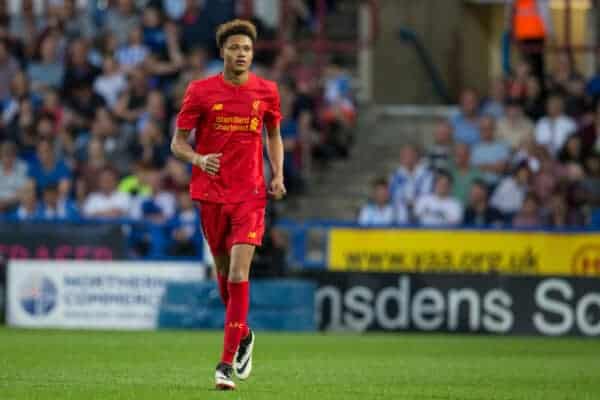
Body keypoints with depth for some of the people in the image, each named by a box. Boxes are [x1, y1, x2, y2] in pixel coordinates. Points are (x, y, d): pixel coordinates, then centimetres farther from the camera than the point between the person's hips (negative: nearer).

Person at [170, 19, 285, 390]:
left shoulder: (267, 91, 2)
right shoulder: (201, 91, -2)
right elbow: (178, 142, 2)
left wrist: (278, 175, 4)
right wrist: (199, 159, -19)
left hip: (250, 195, -1)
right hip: (211, 193, 1)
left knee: (238, 275, -15)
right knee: (224, 271, 12)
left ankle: (227, 364, -15)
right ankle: (243, 335, 41)